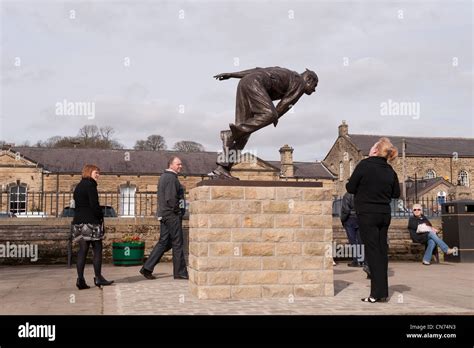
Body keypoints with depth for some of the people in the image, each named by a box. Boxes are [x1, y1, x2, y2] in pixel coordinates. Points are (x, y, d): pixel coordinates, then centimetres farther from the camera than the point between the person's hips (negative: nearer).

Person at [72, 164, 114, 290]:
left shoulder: (78, 186, 19)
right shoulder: (90, 185, -8)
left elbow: (77, 205, 18)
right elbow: (94, 205, -16)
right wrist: (101, 217, -4)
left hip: (78, 222, 8)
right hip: (91, 222, -8)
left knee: (82, 251, 6)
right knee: (97, 250, 0)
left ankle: (80, 279, 1)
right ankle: (98, 278, 2)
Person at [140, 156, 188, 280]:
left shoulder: (164, 177, 18)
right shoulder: (171, 178, -15)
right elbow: (171, 198, -24)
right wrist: (177, 211, -11)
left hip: (164, 215, 10)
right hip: (172, 215, -10)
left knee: (163, 242, 12)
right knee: (177, 243, -1)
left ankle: (147, 268, 10)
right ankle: (180, 272, 6)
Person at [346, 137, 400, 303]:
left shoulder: (364, 164, -11)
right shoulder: (390, 170, 4)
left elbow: (350, 187, -8)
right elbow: (396, 193, 12)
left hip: (367, 214, -5)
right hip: (385, 214, 5)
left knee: (372, 251, -2)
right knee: (382, 250, 11)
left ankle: (377, 293, -2)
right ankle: (383, 293, 16)